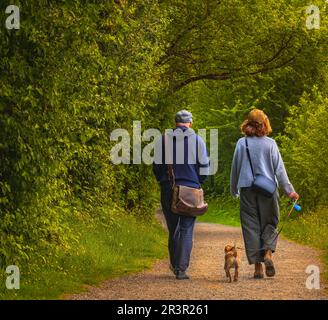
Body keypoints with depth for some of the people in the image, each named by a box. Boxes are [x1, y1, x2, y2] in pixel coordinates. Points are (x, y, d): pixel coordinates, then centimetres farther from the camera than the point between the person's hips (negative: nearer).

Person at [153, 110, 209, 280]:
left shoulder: (163, 140, 3)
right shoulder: (197, 141, 1)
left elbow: (157, 166, 4)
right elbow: (204, 166, 2)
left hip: (169, 189, 2)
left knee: (173, 228, 14)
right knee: (186, 229, -1)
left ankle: (175, 264, 21)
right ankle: (181, 268, -10)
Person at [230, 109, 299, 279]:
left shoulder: (242, 143, 0)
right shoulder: (270, 144, -3)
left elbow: (235, 168, 7)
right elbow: (279, 168, -3)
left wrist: (234, 190, 20)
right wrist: (289, 190, 2)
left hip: (247, 189, 1)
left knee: (251, 226, 5)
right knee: (269, 223, 11)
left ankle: (257, 266, 2)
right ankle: (268, 253, -14)